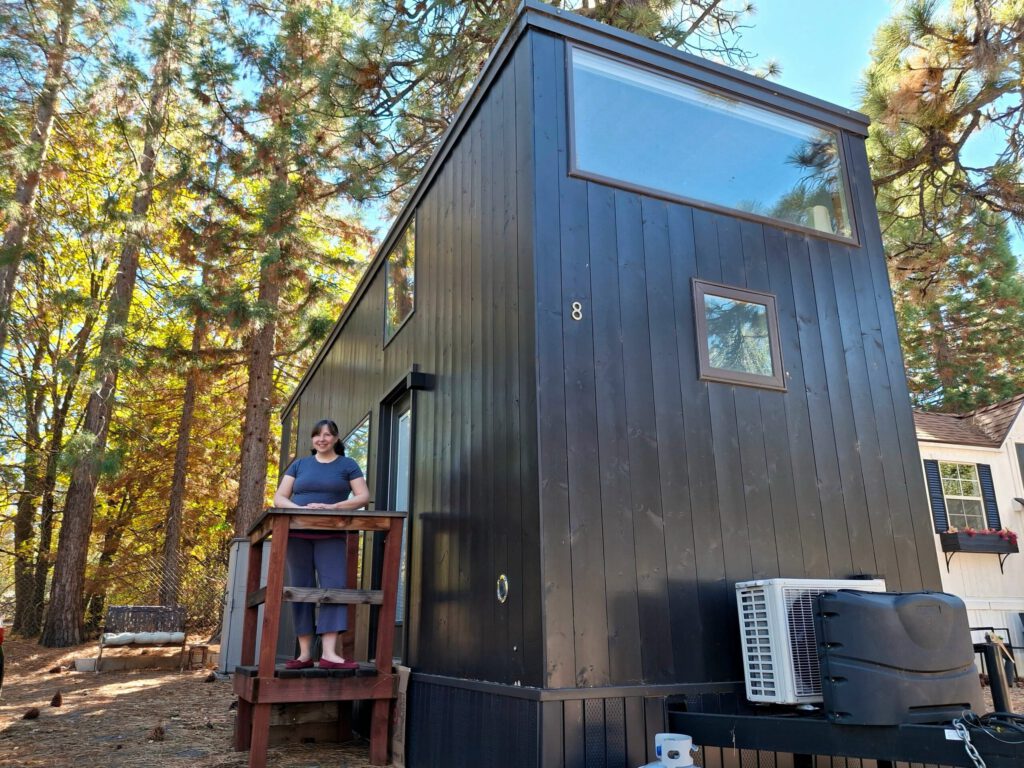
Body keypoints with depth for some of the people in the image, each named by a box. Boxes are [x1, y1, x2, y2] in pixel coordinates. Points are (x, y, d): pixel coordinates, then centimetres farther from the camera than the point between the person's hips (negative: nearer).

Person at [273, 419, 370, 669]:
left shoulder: (347, 465, 10)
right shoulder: (299, 465, 15)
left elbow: (363, 496, 0)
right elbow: (279, 498, 9)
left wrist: (331, 507, -14)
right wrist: (300, 509, -13)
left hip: (331, 535, -2)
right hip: (298, 534, 2)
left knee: (334, 587, -14)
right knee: (300, 590, 1)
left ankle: (329, 653, -17)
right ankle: (305, 653, 6)